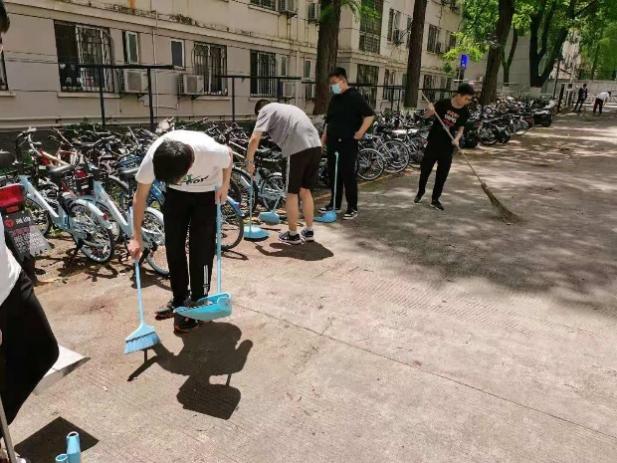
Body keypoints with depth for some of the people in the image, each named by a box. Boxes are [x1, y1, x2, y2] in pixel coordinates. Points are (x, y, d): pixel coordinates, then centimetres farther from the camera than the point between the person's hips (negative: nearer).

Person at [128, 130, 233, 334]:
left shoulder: (211, 151, -39)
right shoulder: (152, 159, -32)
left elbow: (228, 155, -11)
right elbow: (140, 197, -16)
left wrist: (224, 186, -9)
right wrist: (137, 237, -15)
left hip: (207, 193, -3)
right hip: (176, 194, 3)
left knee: (201, 250, -6)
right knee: (173, 247, 4)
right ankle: (179, 299, 23)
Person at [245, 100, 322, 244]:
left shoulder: (266, 110, 10)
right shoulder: (288, 107, 32)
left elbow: (254, 139, -3)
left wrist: (249, 161, 9)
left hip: (298, 149, -7)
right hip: (316, 146, 7)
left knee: (292, 194, 8)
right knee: (305, 191, 19)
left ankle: (293, 235, 17)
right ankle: (309, 231, 27)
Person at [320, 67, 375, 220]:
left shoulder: (355, 97, -8)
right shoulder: (334, 99, 15)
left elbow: (370, 115, -12)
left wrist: (361, 132, -19)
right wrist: (324, 138, 18)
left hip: (348, 144, -8)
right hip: (333, 143, 8)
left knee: (349, 175, -4)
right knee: (333, 174, 11)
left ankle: (353, 208, 4)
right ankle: (335, 204, 24)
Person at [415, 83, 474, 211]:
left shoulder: (465, 112, -2)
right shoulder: (443, 104, -10)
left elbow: (461, 129, 6)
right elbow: (426, 116, -2)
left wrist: (457, 138, -15)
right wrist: (429, 110, -25)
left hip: (448, 147, 2)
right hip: (433, 143, -2)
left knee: (442, 174, 4)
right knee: (425, 169, 7)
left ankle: (435, 199, 16)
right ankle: (420, 192, 31)